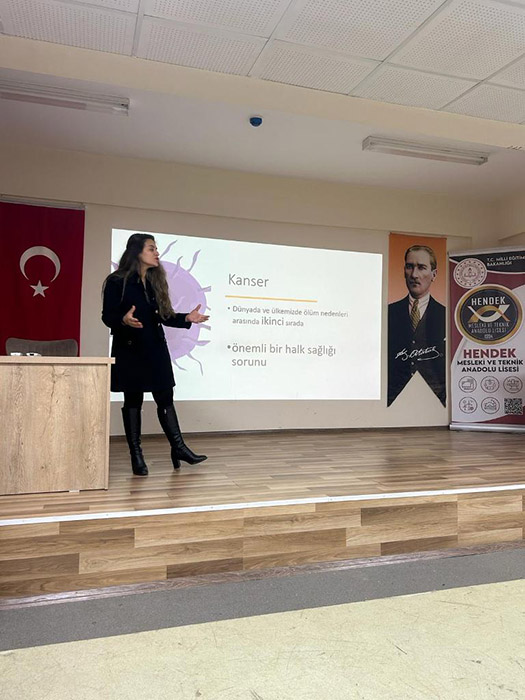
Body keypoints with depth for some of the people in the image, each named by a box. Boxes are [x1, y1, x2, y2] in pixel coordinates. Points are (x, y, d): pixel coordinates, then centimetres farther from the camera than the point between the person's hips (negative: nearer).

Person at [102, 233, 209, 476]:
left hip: (155, 349, 5)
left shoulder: (156, 281, 10)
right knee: (133, 401, 4)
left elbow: (164, 316, 10)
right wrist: (124, 320, -30)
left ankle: (178, 448, 16)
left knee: (165, 398, 7)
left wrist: (186, 319, -4)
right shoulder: (117, 282, -7)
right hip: (129, 349, -5)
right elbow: (107, 316, -10)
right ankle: (136, 456, 14)